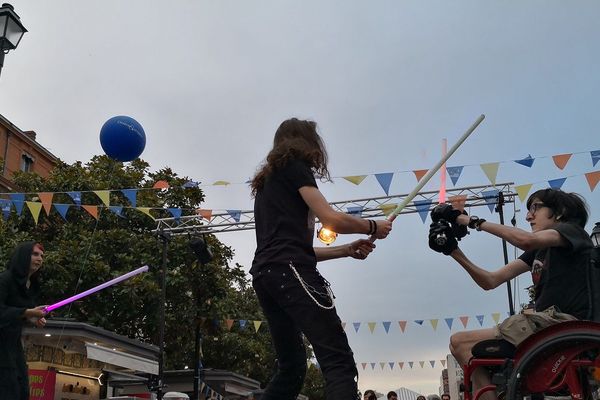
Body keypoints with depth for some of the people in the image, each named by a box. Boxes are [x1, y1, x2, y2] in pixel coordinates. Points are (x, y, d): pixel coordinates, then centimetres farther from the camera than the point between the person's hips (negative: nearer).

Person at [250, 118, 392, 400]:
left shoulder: (268, 181, 31)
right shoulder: (296, 167, 7)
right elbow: (331, 219, -5)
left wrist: (347, 250, 23)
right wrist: (372, 227, 12)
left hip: (264, 274, 9)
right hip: (288, 270, -9)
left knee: (291, 367, 13)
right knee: (338, 360, -17)